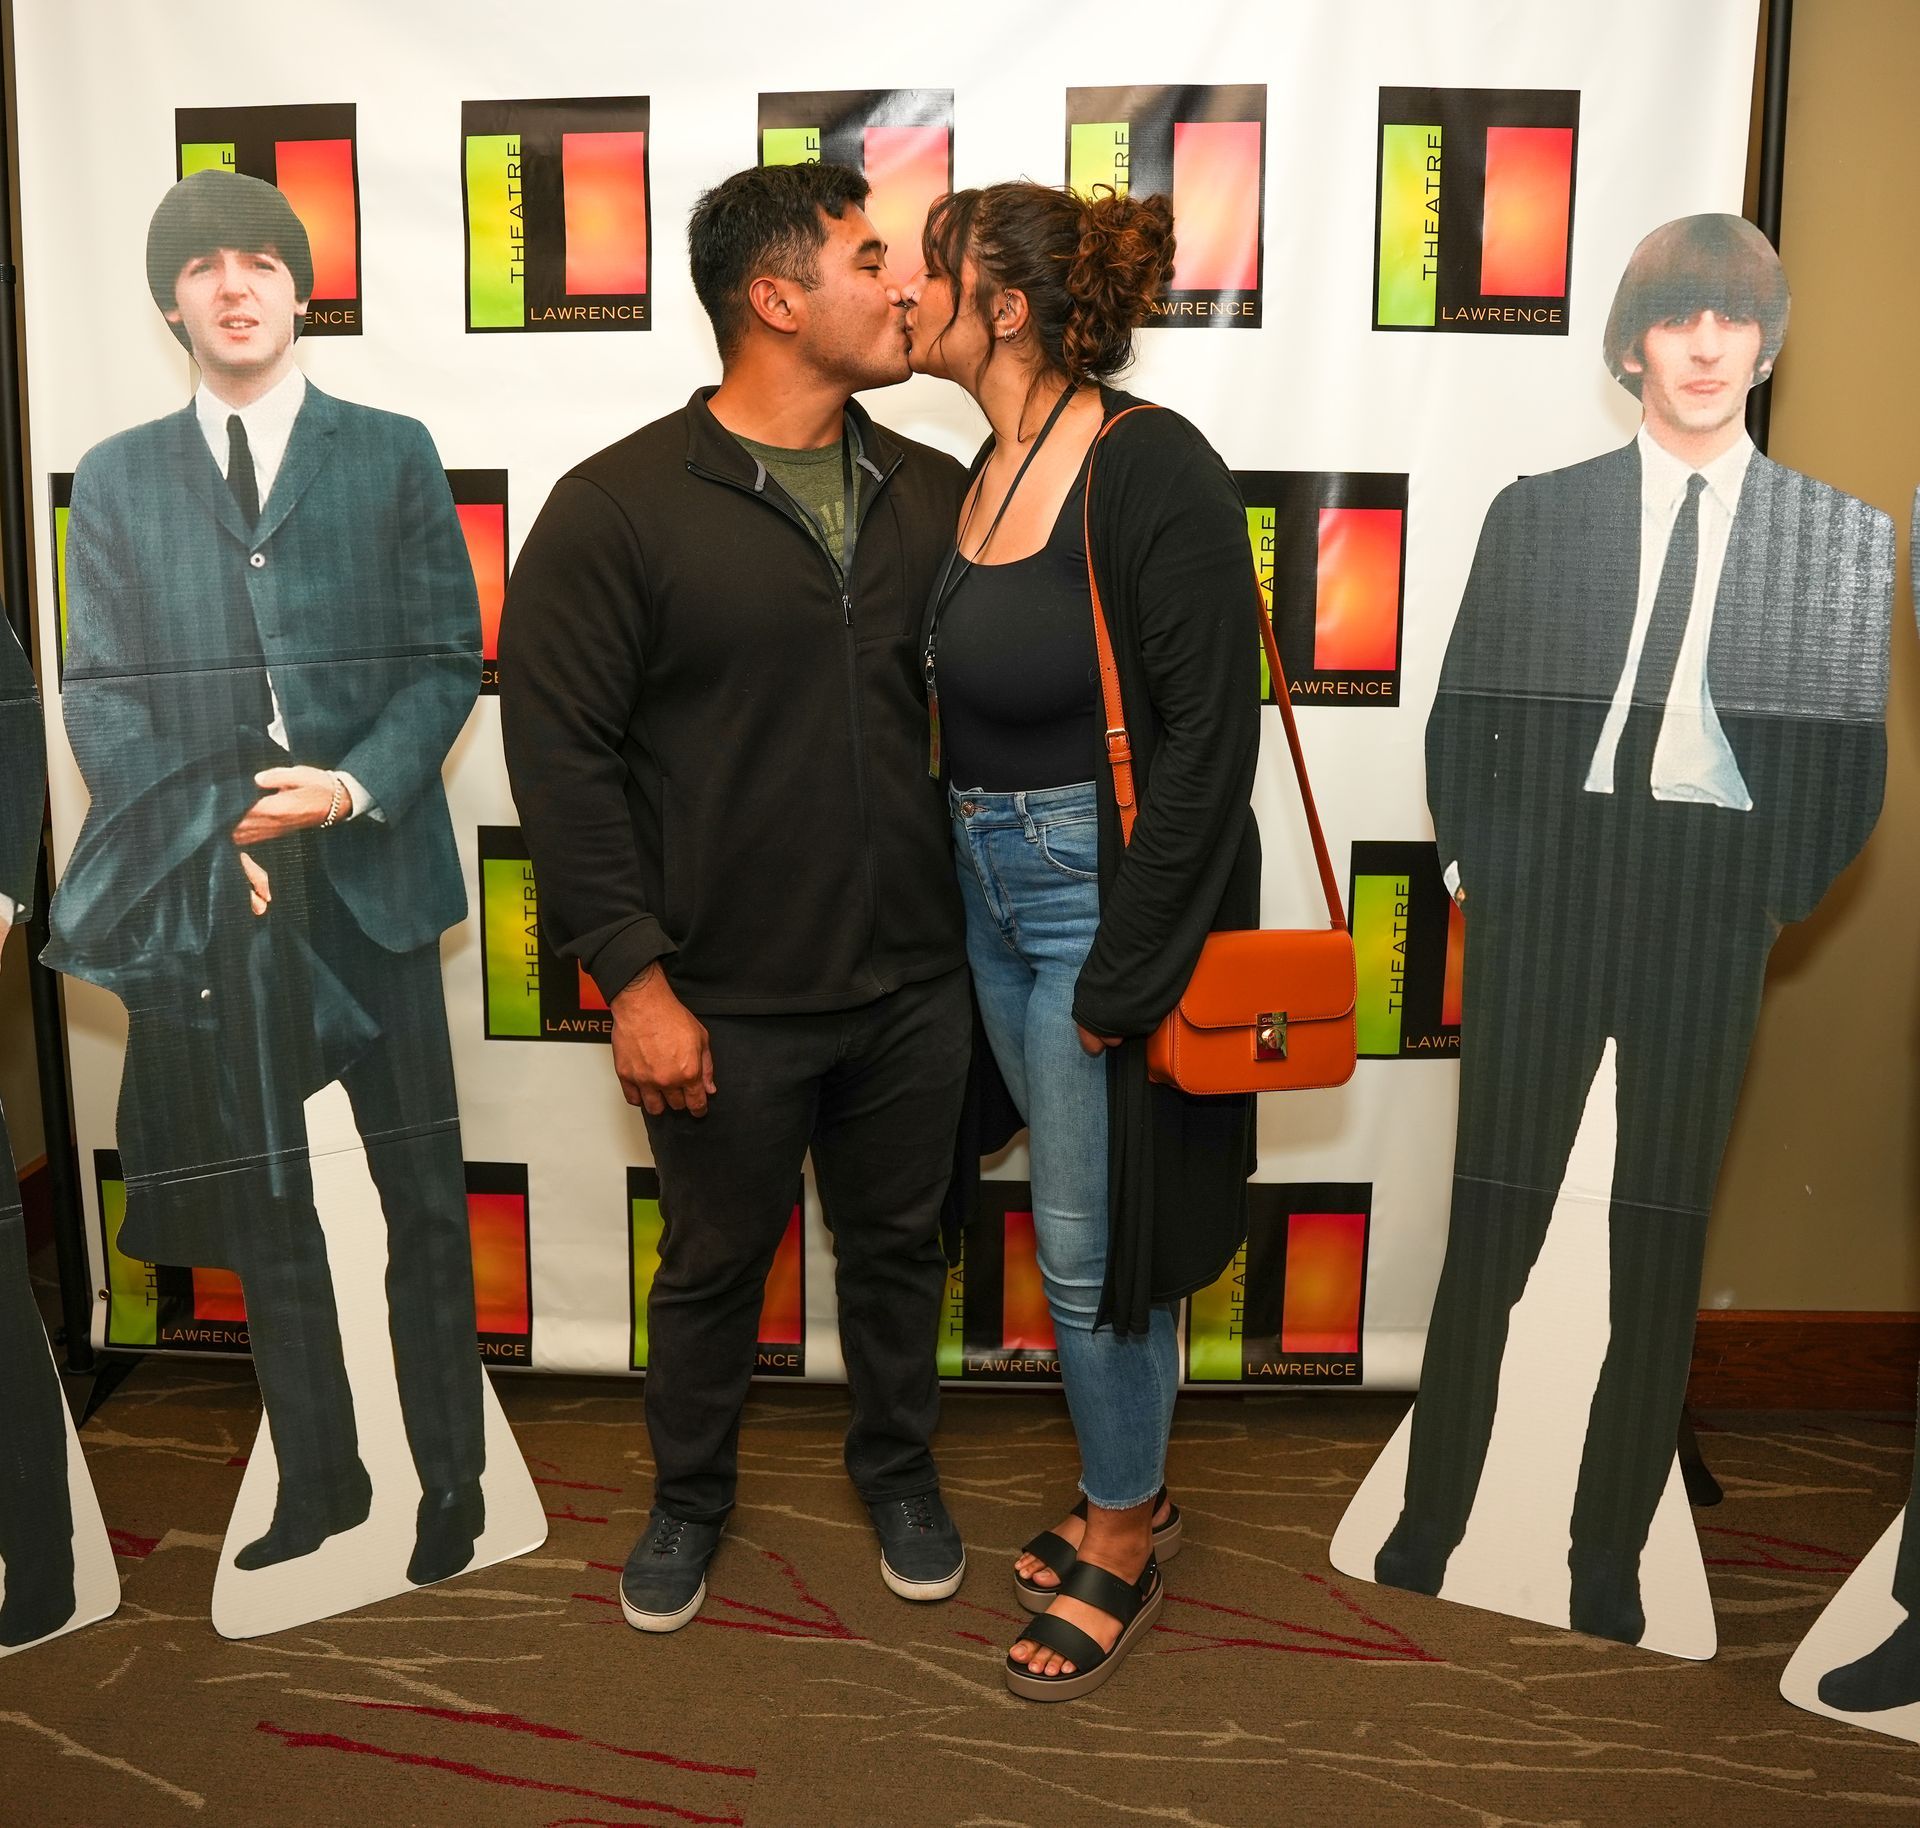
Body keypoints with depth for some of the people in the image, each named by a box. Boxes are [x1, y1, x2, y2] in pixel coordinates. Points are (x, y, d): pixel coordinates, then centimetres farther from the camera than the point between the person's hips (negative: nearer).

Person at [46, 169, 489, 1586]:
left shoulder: (392, 454, 8)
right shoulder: (117, 479, 13)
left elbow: (449, 659, 2)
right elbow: (99, 689, 8)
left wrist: (355, 787, -14)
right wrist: (205, 839, -7)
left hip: (370, 869, -2)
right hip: (208, 888, 2)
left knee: (424, 1191, 3)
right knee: (261, 1202, 9)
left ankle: (452, 1481, 15)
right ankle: (318, 1478, 22)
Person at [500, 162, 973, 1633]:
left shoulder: (935, 495, 4)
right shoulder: (620, 506, -10)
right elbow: (559, 753, -11)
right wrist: (633, 975, -14)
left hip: (915, 985, 4)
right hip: (728, 1007, -3)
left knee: (898, 1245, 19)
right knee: (716, 1263, 16)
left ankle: (898, 1469, 44)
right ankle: (691, 1499, 41)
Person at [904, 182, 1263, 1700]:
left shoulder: (1149, 469, -18)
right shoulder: (992, 469, 8)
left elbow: (1209, 730, -20)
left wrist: (1130, 966, -20)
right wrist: (959, 870, 12)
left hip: (1106, 888, -8)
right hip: (993, 887, 8)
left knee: (1089, 1240, 3)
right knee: (1075, 1218, 18)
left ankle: (1123, 1547, 25)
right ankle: (1133, 1491, 38)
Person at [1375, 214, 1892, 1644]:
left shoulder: (1846, 536, 7)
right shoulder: (1536, 515, 9)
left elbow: (1856, 757, 6)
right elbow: (1462, 721, 7)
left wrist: (1786, 897, -3)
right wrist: (1489, 872, -2)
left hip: (1718, 931, 0)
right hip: (1544, 910, 0)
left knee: (1665, 1258, 7)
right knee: (1488, 1239, 3)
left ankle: (1609, 1566, 20)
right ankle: (1424, 1536, 15)